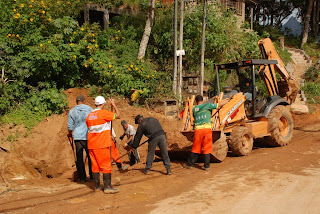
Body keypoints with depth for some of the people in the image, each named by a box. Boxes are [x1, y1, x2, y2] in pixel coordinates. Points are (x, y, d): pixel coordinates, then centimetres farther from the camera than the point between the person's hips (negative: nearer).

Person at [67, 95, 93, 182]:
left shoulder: (72, 111, 3)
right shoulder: (89, 109, 0)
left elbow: (70, 126, 6)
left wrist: (69, 134, 24)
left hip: (77, 136, 1)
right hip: (88, 136, -1)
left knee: (79, 158, 8)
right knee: (90, 156, 10)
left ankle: (82, 177, 10)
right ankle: (92, 176, 13)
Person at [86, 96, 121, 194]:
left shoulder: (89, 115, 10)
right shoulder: (104, 113, -10)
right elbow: (118, 116, -2)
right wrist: (113, 105, 11)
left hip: (91, 145, 7)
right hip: (102, 144, -7)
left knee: (95, 165, 12)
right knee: (106, 165, -3)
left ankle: (97, 186, 18)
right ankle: (107, 187, -4)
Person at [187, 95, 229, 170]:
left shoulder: (194, 109, 13)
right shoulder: (207, 105, 4)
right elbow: (220, 104, 5)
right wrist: (227, 100, 20)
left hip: (198, 129, 3)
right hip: (207, 128, -3)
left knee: (195, 148, 12)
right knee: (207, 148, 3)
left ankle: (190, 164, 16)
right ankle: (207, 166, 6)